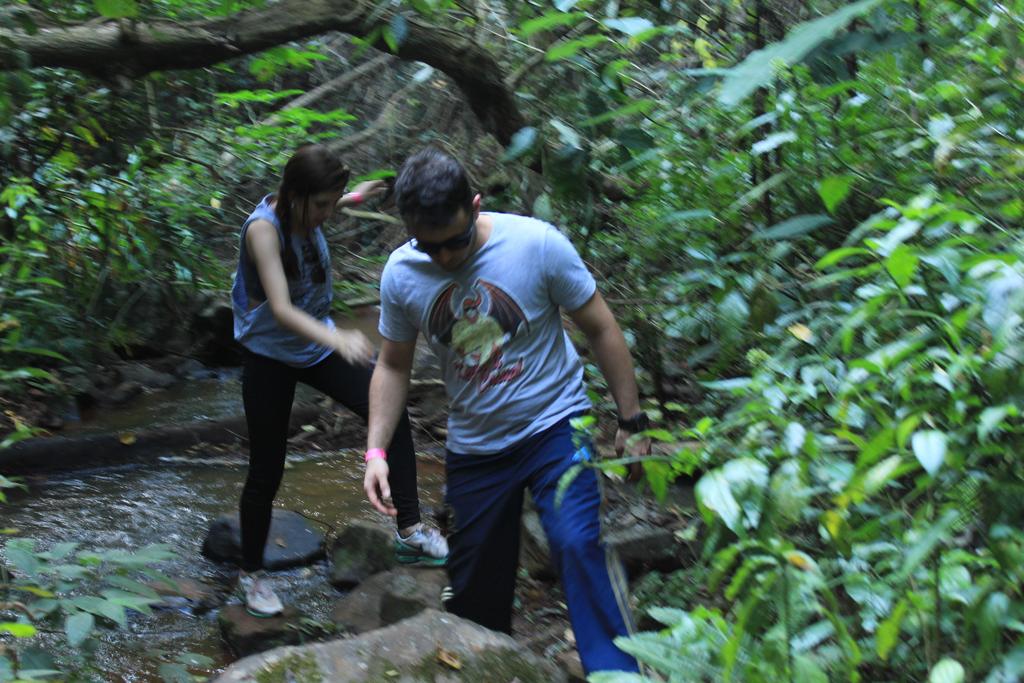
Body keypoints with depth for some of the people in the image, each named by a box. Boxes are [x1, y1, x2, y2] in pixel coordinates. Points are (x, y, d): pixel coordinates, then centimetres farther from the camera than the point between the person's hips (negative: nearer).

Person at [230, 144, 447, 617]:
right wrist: (337, 339, -54)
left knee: (391, 412, -14)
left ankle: (410, 533, -9)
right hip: (269, 356, -6)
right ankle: (251, 574, 23)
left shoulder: (302, 212, -7)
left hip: (316, 345, 6)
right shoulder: (263, 228, -28)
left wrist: (352, 199, 23)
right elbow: (281, 310, -40)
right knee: (266, 472, 2)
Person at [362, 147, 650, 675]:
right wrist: (376, 451, -4)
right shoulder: (401, 274, -7)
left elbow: (601, 330, -7)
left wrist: (631, 422, -5)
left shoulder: (536, 243, -17)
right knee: (474, 588, 10)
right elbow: (393, 366, 6)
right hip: (473, 447, 4)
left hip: (553, 427, -3)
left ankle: (616, 673, -19)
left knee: (577, 544, -24)